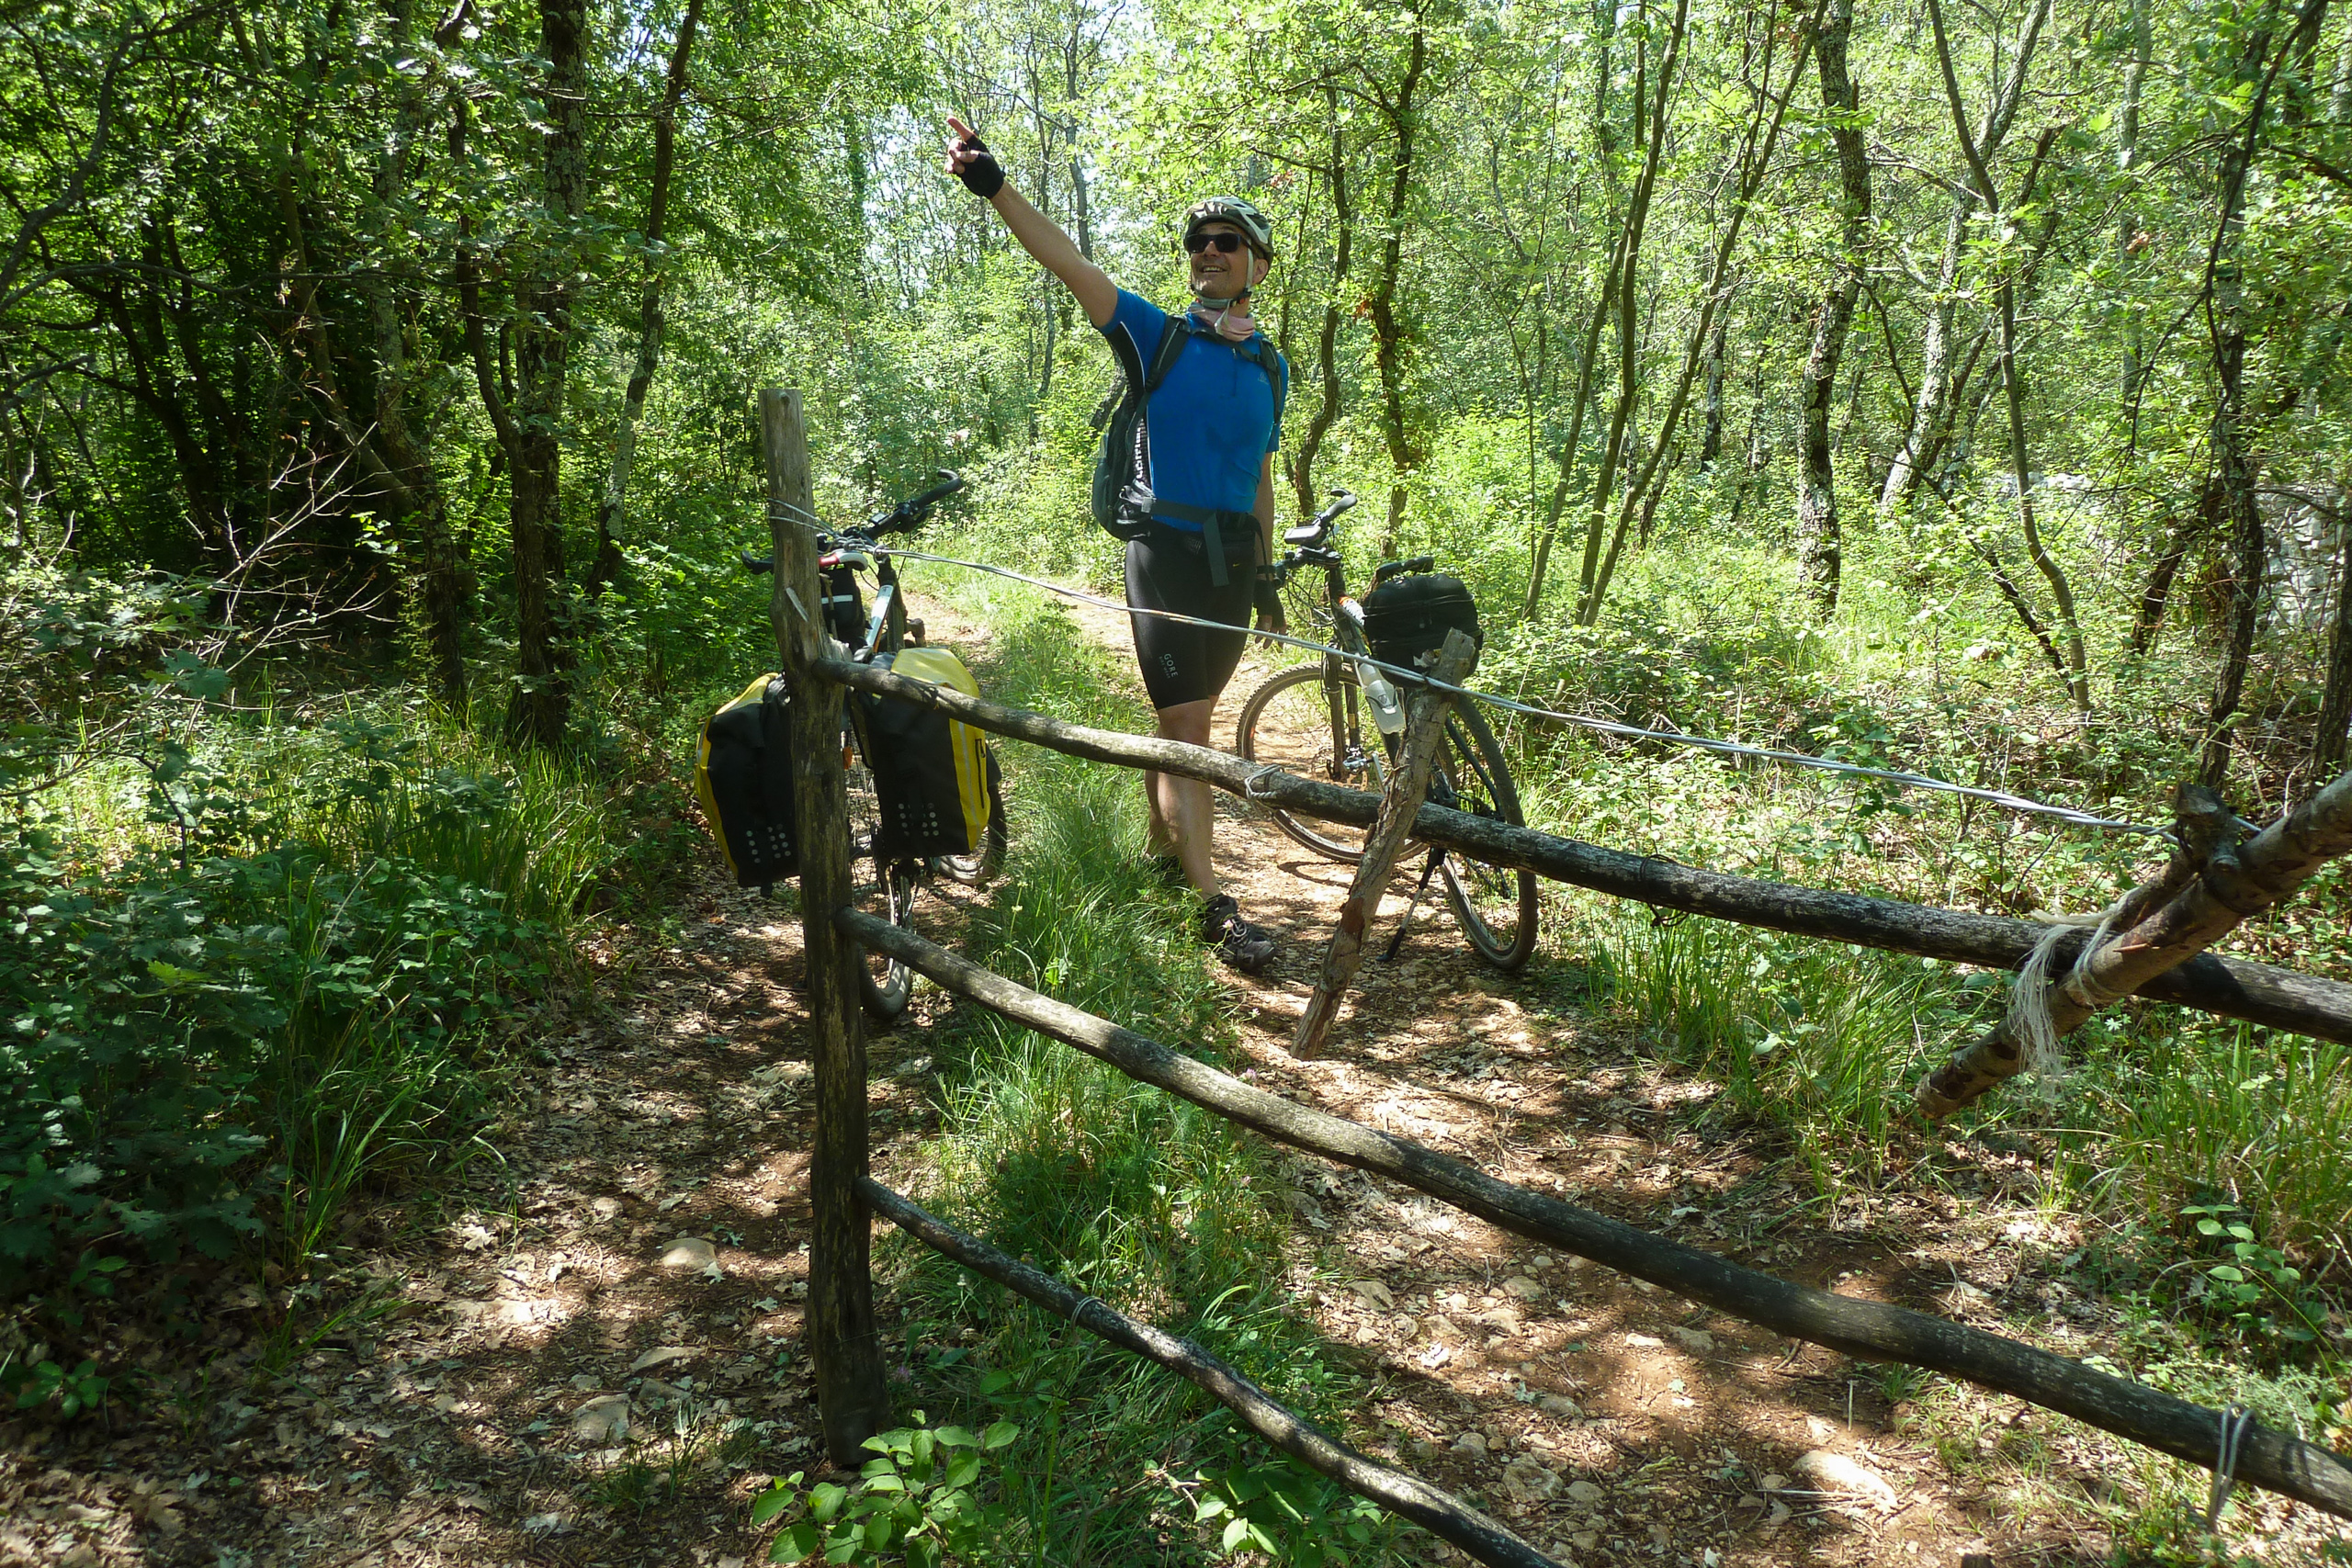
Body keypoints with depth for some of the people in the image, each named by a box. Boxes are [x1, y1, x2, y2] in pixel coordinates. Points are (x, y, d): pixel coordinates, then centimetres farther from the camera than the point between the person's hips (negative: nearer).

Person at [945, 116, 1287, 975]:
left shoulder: (1270, 366, 13)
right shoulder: (1156, 336, 0)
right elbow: (1071, 265, -13)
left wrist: (1265, 573, 18)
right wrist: (995, 188, -25)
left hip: (1234, 560, 5)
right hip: (1166, 550, -5)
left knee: (1188, 721, 13)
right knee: (1184, 725, -8)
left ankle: (1164, 849, 30)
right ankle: (1214, 904, -7)